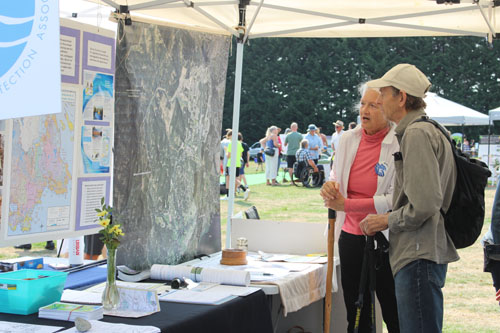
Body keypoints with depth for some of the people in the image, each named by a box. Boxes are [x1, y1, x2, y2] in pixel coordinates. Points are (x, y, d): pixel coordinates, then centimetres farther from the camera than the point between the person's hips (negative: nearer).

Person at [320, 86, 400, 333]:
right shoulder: (348, 139, 5)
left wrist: (347, 204, -19)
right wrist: (329, 185, -7)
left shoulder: (400, 146, -13)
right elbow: (336, 177, 18)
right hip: (351, 236, 6)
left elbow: (396, 200, -18)